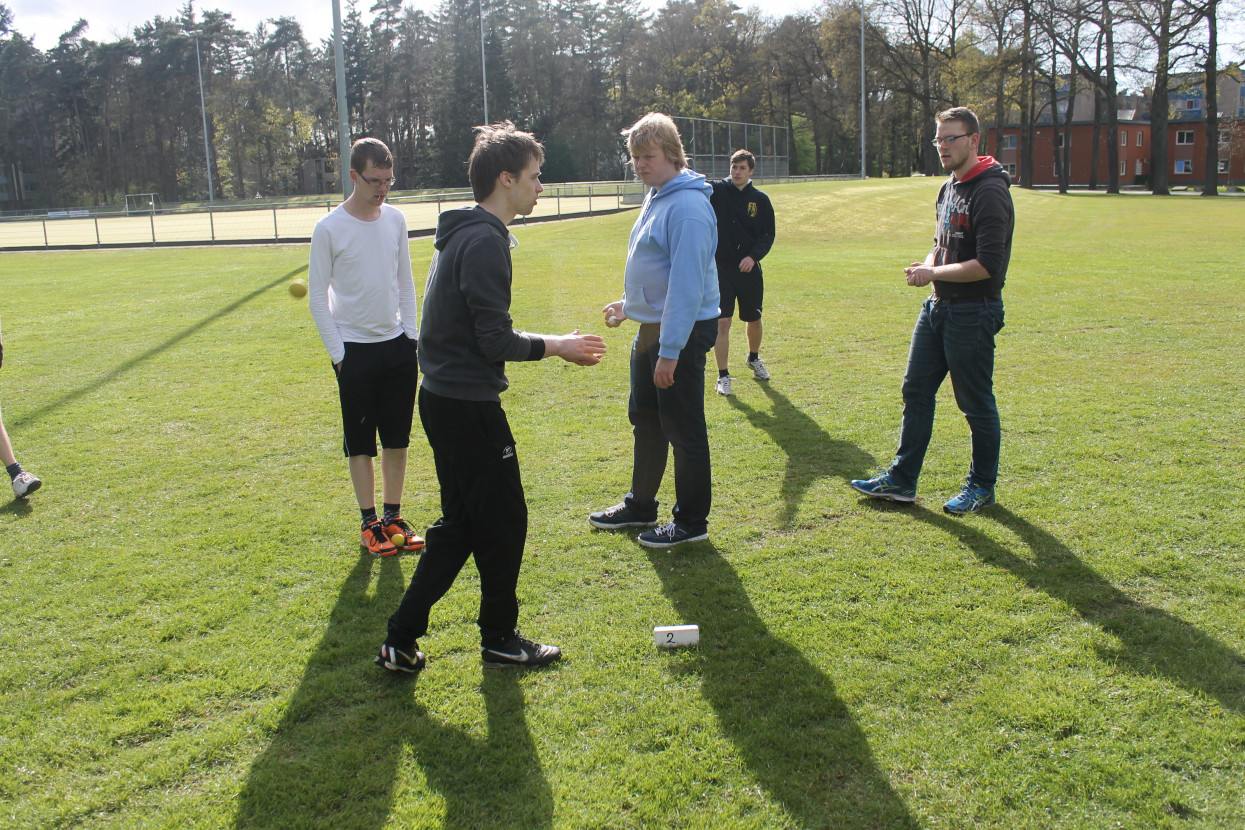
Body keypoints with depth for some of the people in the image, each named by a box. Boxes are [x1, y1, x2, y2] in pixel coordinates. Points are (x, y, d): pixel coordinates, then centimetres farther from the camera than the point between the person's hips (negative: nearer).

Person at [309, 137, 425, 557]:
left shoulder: (395, 219, 4)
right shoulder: (329, 229, -9)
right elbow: (317, 296, -6)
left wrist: (412, 333, 6)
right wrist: (338, 353, -9)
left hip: (398, 345, 4)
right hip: (355, 350, -4)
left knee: (398, 438, 9)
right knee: (361, 442, 4)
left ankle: (393, 516, 21)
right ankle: (370, 523, 13)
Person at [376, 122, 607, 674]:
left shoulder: (460, 235, 14)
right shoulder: (486, 240, -18)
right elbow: (495, 340, -21)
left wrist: (549, 344, 17)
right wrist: (555, 346, -7)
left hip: (444, 399, 10)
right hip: (471, 406, -10)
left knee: (460, 524, 17)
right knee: (504, 523, 6)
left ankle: (401, 640, 21)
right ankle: (500, 639, 23)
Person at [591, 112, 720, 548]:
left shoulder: (688, 205, -20)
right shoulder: (655, 197, 11)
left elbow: (687, 282, -26)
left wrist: (670, 350, -27)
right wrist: (628, 303, 25)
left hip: (682, 331, -10)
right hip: (650, 326, 10)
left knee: (683, 428, 0)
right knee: (645, 419, 20)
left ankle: (691, 521, 14)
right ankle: (640, 505, 35)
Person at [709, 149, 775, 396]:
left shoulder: (761, 200, 2)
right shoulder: (718, 190, -3)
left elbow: (768, 235, 3)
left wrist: (753, 256, -13)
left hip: (749, 268, 3)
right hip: (720, 269, -3)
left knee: (754, 319, 16)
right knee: (722, 322, -9)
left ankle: (754, 359, 45)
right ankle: (723, 376, 3)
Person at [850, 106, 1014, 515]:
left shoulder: (990, 192, -16)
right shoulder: (949, 188, 13)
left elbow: (988, 264, -23)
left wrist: (934, 274, -15)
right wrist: (928, 264, 2)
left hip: (972, 313, -9)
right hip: (937, 307, 9)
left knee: (976, 403, 4)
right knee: (916, 390, 11)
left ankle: (982, 486, 20)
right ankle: (902, 480, 20)